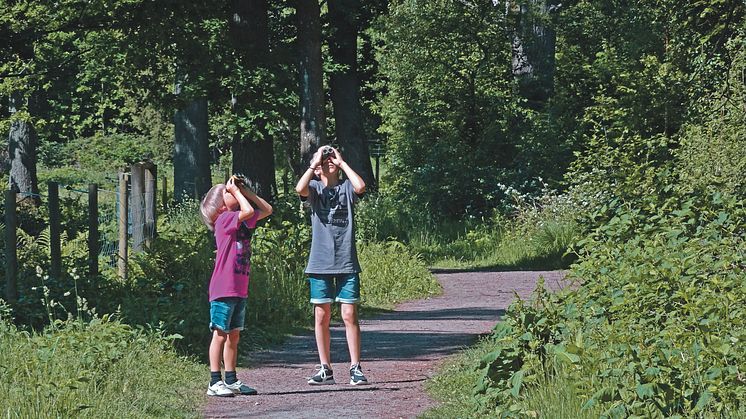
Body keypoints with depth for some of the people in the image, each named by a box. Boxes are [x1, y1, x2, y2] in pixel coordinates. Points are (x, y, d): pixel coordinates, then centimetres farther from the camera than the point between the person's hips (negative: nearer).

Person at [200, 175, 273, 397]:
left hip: (240, 289, 8)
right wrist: (236, 191, -10)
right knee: (220, 334, -6)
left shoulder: (243, 221, 15)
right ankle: (215, 383, -5)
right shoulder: (224, 219, -10)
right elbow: (248, 211, -26)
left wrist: (245, 190, 12)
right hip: (224, 289, -8)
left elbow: (267, 210, 21)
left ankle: (231, 381, 17)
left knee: (233, 335, 12)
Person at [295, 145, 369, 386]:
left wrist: (342, 163, -6)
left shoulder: (346, 187, 6)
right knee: (321, 316, 4)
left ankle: (355, 368, -1)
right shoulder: (315, 188, 6)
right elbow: (300, 189, -17)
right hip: (320, 263, 1)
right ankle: (325, 369, 12)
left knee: (349, 315, -3)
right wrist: (314, 164, -6)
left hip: (347, 262, -1)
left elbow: (360, 187, -17)